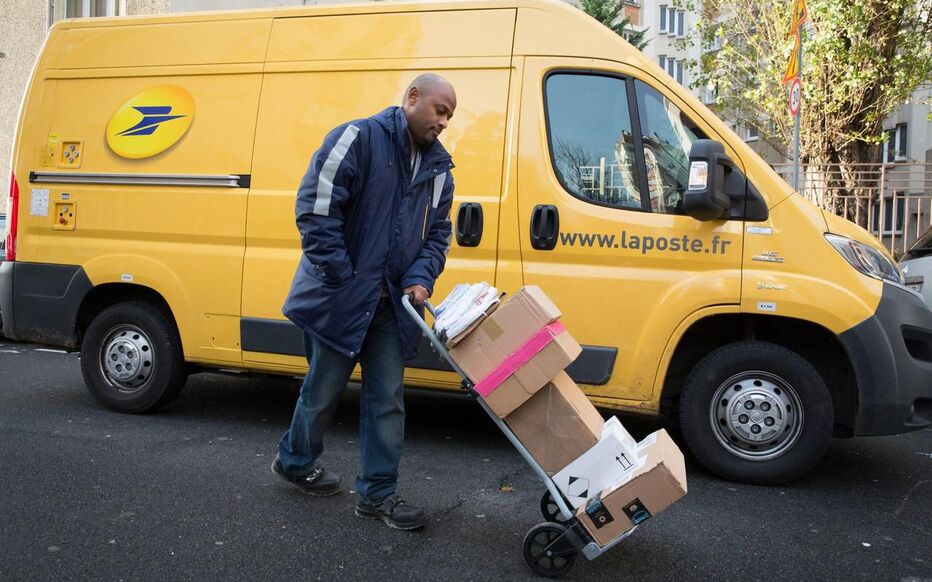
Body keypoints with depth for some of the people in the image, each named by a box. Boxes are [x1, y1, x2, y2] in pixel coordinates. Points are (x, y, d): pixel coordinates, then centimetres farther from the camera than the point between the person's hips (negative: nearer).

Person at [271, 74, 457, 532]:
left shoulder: (438, 167, 9)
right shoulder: (358, 139, -14)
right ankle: (294, 461, 37)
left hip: (392, 303, 6)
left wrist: (420, 278, -3)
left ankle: (378, 492, 18)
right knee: (324, 389, 10)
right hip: (339, 297, -6)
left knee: (388, 398, 6)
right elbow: (314, 209, -19)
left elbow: (438, 232, 15)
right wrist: (342, 279, -19)